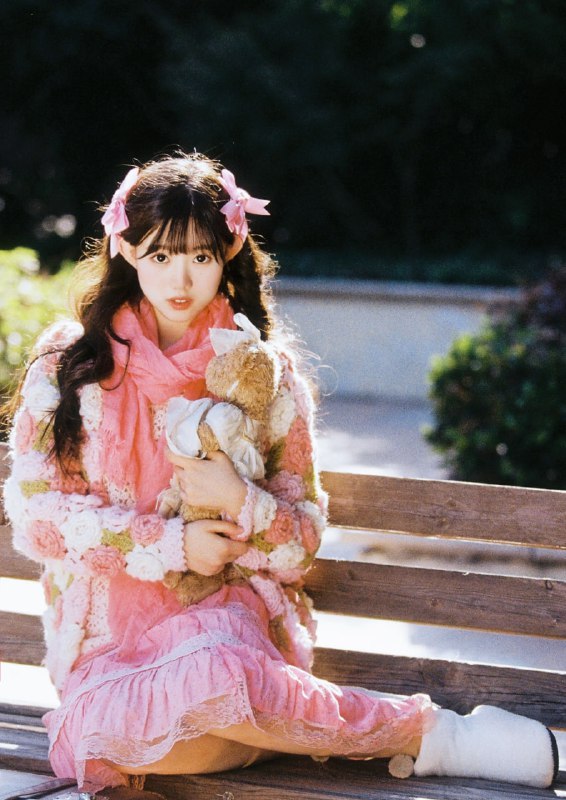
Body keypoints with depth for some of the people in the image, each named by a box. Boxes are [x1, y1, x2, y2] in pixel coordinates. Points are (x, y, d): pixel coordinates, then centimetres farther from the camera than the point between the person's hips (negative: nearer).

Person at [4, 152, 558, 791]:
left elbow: (302, 538, 6)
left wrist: (241, 503, -17)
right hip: (108, 626, 1)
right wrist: (169, 543, -11)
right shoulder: (69, 361, 3)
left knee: (211, 672, -39)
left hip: (229, 610, -1)